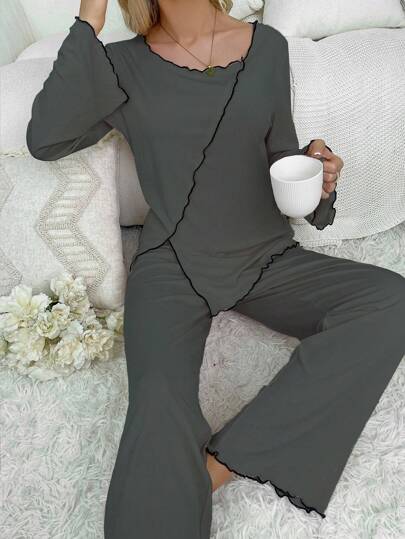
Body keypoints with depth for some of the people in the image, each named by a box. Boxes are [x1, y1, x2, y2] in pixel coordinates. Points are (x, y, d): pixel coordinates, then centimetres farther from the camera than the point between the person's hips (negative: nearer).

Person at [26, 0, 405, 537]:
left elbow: (278, 157, 14)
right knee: (159, 408, -31)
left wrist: (313, 169, -9)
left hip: (267, 257, 3)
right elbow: (44, 139, -10)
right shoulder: (124, 64, 4)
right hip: (173, 264, -2)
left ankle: (221, 459, -23)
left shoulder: (267, 46, 9)